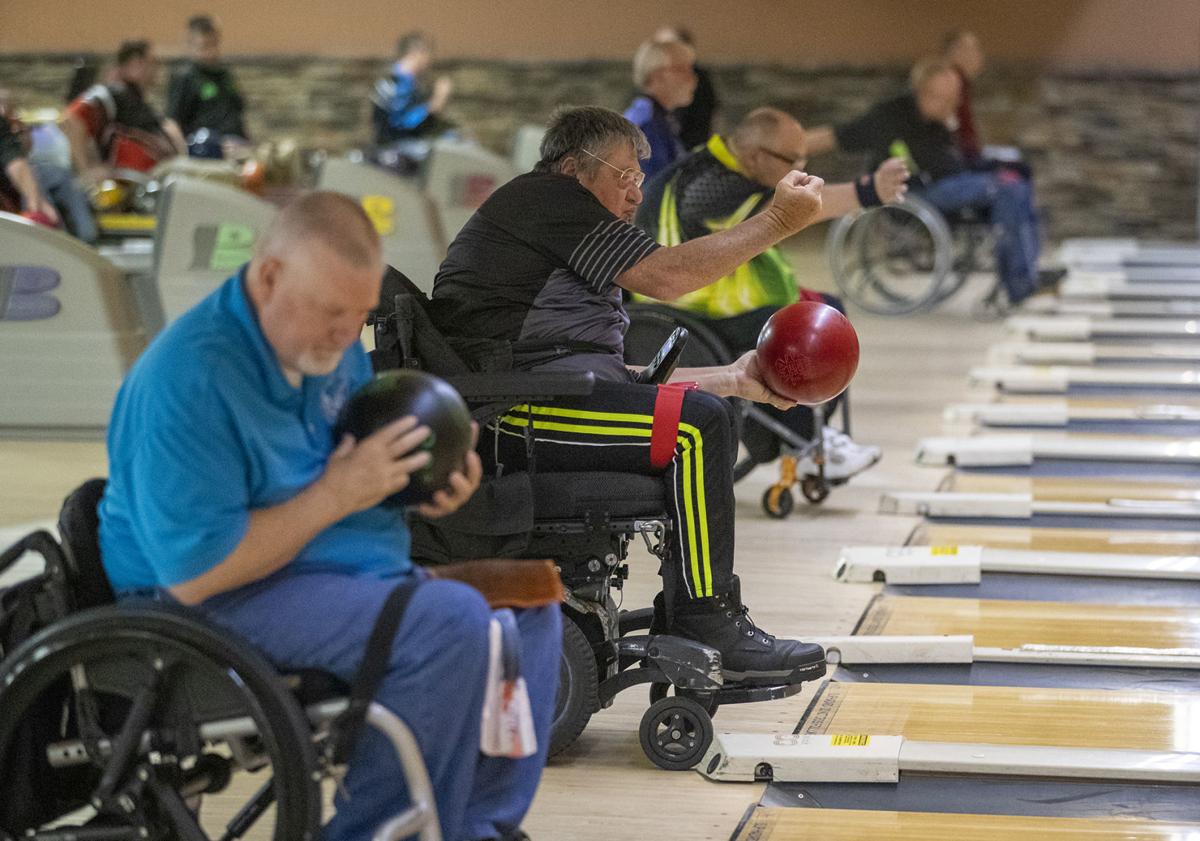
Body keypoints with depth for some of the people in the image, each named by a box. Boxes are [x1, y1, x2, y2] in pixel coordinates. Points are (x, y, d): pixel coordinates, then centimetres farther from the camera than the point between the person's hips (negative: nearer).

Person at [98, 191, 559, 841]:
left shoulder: (328, 343, 5)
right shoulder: (190, 379, -23)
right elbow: (195, 574, -26)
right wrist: (336, 494, -22)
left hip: (349, 580, 9)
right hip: (215, 611, -9)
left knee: (528, 617, 2)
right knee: (452, 621, -27)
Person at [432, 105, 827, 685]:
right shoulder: (544, 196, 0)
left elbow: (618, 376, 23)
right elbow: (664, 276, -10)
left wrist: (734, 379, 16)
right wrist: (779, 221, -4)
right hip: (512, 410, -11)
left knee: (707, 419, 15)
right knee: (696, 424, -18)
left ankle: (684, 619, 11)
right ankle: (704, 634, -13)